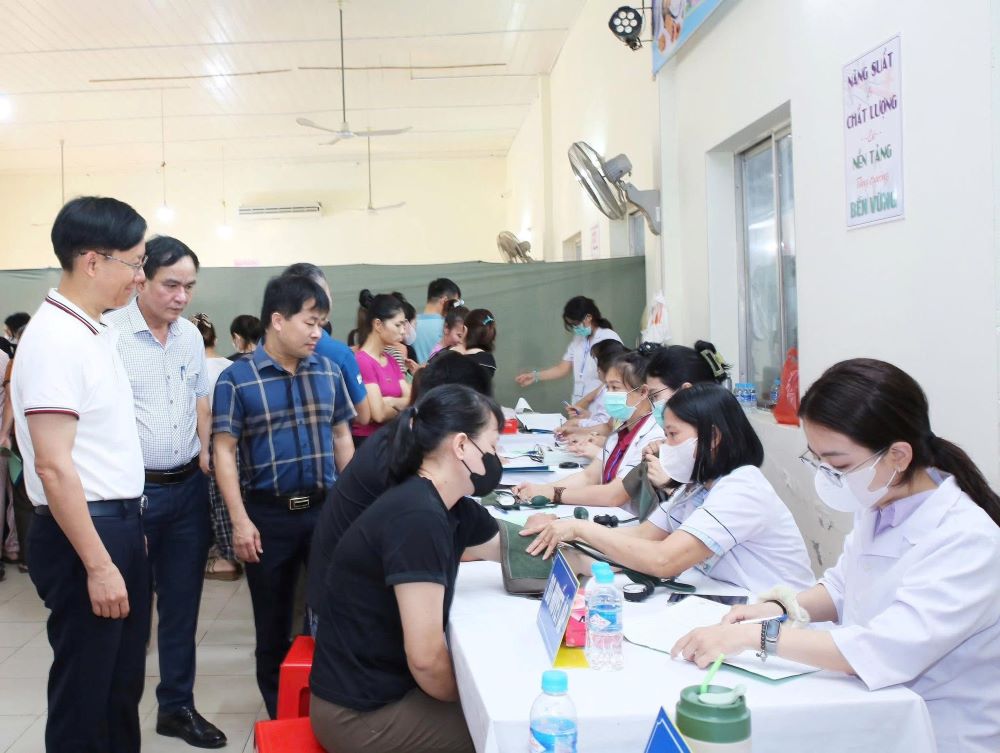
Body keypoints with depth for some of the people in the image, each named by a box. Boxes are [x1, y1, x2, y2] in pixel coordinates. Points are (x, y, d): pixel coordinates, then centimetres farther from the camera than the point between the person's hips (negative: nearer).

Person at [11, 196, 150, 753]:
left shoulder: (98, 333, 9)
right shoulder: (54, 338, -19)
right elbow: (53, 465, -22)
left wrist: (130, 529, 18)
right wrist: (97, 564, -21)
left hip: (123, 523, 9)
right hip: (85, 531, -9)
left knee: (124, 685, 20)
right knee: (84, 695, 7)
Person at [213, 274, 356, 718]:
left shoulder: (328, 372, 5)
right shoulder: (236, 379, -7)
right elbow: (224, 451, -8)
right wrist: (240, 520, -13)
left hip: (326, 508, 3)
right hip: (268, 514, -2)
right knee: (273, 621, 12)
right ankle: (280, 714, 30)